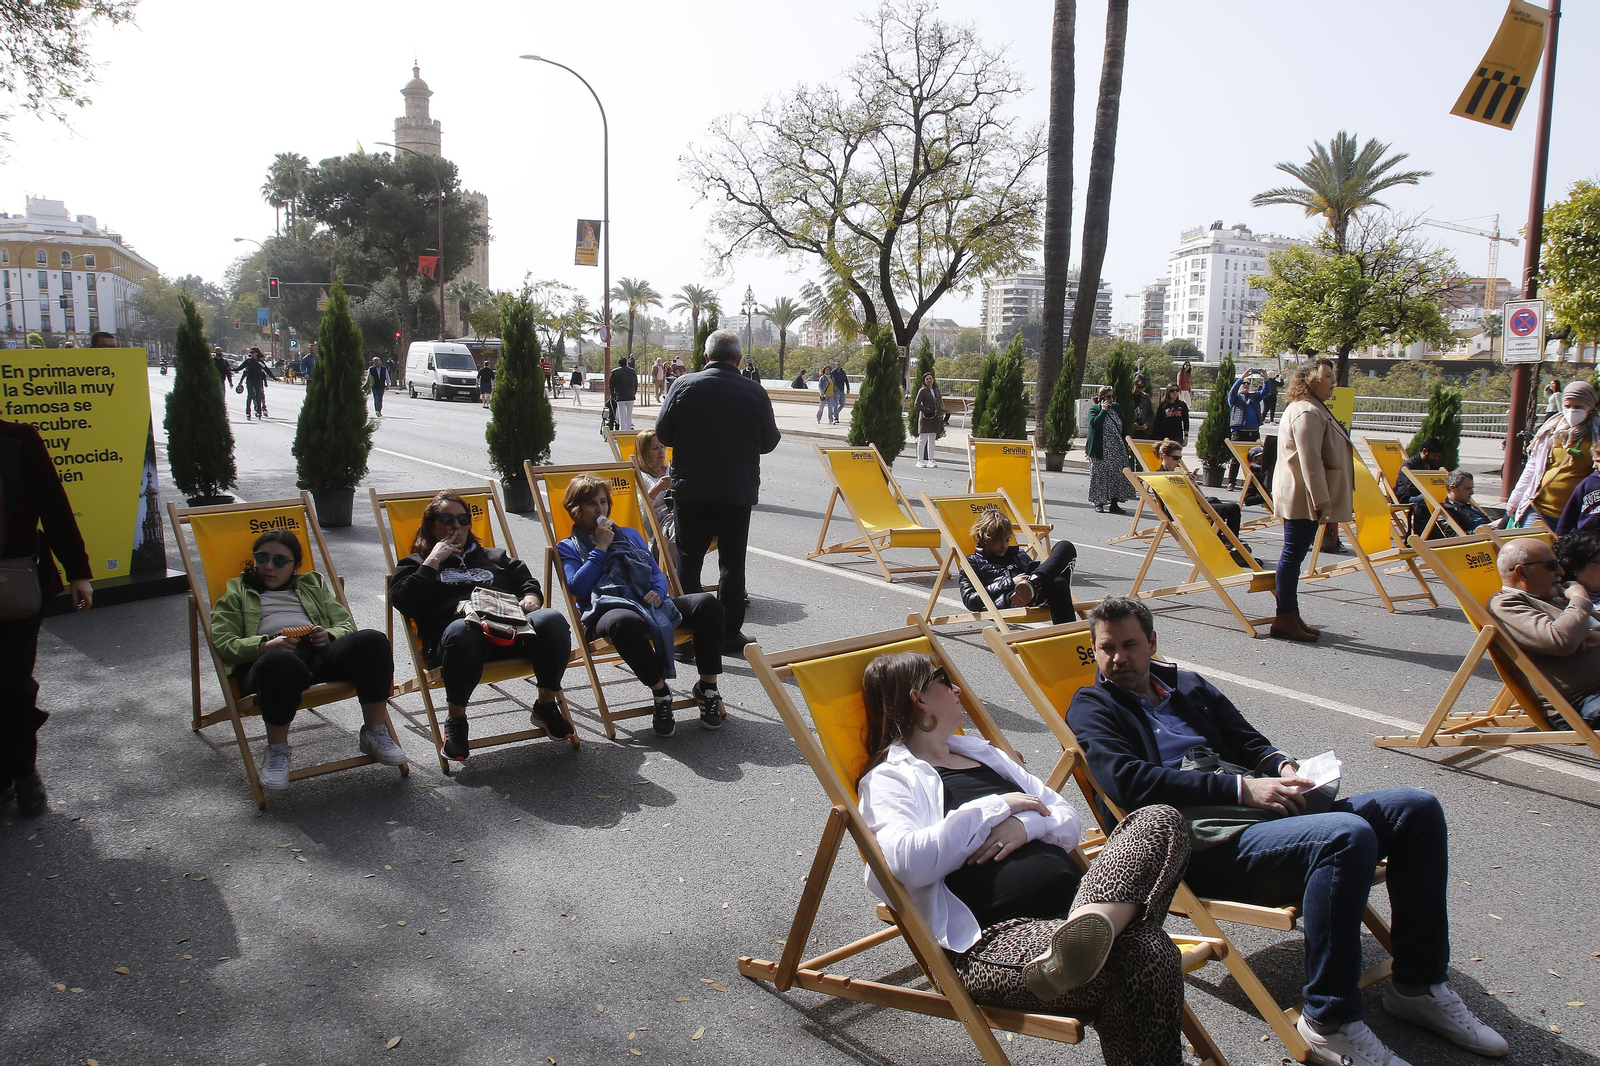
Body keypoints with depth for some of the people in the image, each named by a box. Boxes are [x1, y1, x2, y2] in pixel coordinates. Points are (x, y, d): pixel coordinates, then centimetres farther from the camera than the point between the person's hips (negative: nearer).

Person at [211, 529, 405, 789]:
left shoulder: (314, 583, 35)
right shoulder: (236, 593, 28)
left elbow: (347, 624, 24)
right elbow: (223, 642, 11)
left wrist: (330, 635, -2)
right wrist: (266, 646, -10)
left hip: (322, 653, 3)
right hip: (266, 659, -2)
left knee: (372, 641, -31)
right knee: (279, 662, -44)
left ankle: (375, 733, -18)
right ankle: (277, 750, -21)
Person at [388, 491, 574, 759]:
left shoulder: (494, 556, 36)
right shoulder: (416, 564, 26)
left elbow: (528, 583, 30)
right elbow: (405, 603, 6)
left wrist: (531, 598, 6)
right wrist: (433, 561, 6)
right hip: (455, 632, -3)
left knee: (551, 620, -30)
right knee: (462, 631, -43)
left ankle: (546, 705, -11)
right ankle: (456, 720, -21)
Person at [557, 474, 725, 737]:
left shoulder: (630, 534, 30)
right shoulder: (568, 548, 18)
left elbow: (656, 572, 23)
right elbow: (578, 587, -1)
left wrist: (659, 592, -1)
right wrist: (601, 548, 0)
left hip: (650, 604, 5)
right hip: (608, 610, -4)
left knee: (707, 603, -23)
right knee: (625, 622, -44)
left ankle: (707, 687, -17)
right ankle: (660, 692, -25)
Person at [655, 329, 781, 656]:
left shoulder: (684, 386, -6)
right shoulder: (756, 393, -5)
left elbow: (663, 434, -2)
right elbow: (769, 442, 2)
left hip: (690, 488, 0)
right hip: (738, 491, 0)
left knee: (689, 561, 8)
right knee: (732, 564, 9)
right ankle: (730, 635, 14)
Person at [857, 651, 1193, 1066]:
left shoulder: (983, 753, 31)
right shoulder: (889, 779, 7)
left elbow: (1069, 823, 25)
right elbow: (908, 861, -16)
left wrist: (1028, 824, -1)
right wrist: (996, 807, -6)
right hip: (995, 936, -10)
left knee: (1160, 819, -25)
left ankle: (1087, 927, -44)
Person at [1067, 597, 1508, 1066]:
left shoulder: (1190, 687, 26)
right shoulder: (1092, 707, 4)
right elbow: (1127, 781, -11)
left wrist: (1281, 766, 2)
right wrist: (1242, 788, -15)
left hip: (1263, 810, 8)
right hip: (1205, 843, -7)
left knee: (1416, 808, -5)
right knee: (1347, 836, -31)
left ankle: (1418, 985, 5)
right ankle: (1329, 1021, -19)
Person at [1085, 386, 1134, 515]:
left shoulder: (1116, 408, 12)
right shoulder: (1094, 409, -5)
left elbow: (1123, 426, 18)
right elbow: (1094, 424, -24)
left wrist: (1125, 445, 13)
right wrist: (1103, 410, -19)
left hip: (1117, 451, 5)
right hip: (1100, 451, -5)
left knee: (1117, 476, 3)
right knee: (1099, 476, -1)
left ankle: (1114, 503, 8)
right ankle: (1099, 503, 8)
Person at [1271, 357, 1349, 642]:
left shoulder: (1313, 410, 21)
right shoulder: (1307, 413, -16)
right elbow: (1310, 460, -23)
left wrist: (1322, 500, 26)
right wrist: (1322, 501, -24)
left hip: (1301, 498, 11)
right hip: (1302, 498, -11)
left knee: (1293, 556, 12)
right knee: (1293, 556, -6)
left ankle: (1290, 617, 18)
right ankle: (1284, 619, -2)